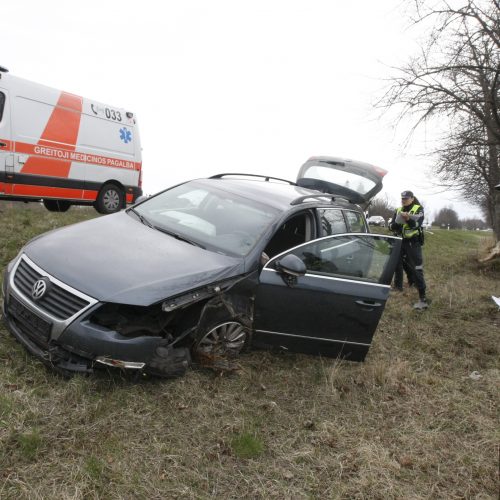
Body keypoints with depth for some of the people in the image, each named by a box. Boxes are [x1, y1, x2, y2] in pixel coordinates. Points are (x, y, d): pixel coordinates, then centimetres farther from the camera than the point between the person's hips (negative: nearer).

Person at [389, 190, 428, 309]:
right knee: (397, 266, 14)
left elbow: (416, 224, -19)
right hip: (400, 242, 6)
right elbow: (391, 227, 4)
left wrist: (408, 219, -39)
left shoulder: (418, 209, -2)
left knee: (416, 270, -11)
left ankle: (423, 298, -12)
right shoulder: (398, 210, 12)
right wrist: (396, 223, -19)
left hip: (413, 243, -5)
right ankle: (397, 289, 32)